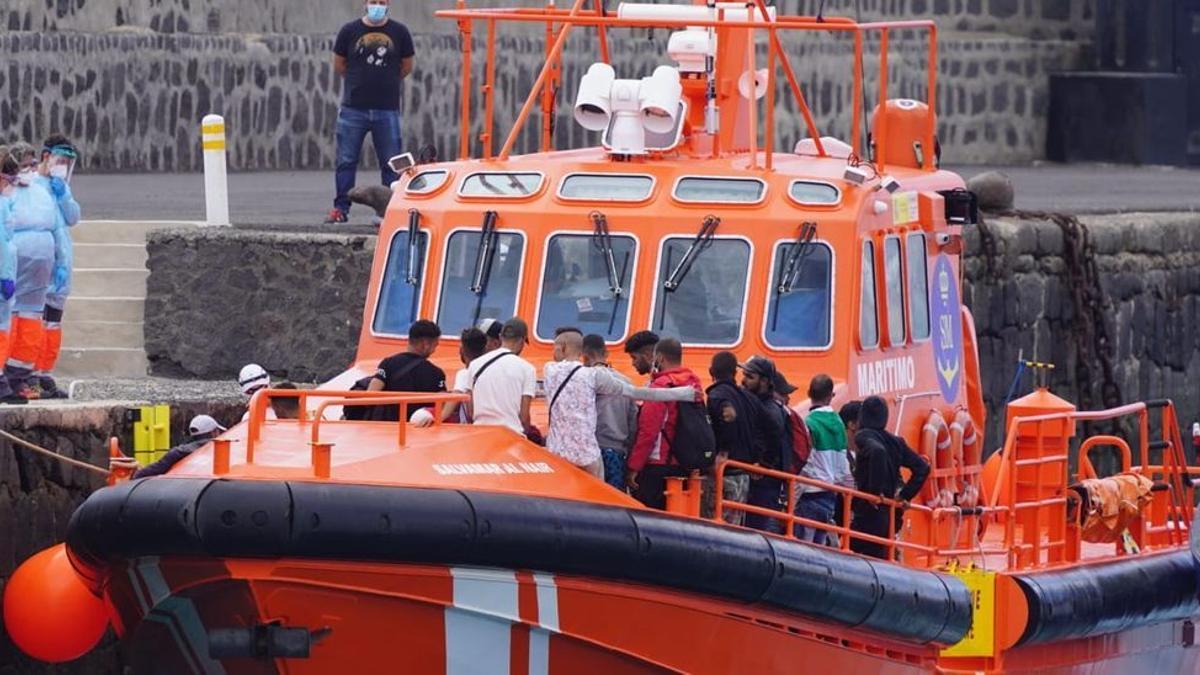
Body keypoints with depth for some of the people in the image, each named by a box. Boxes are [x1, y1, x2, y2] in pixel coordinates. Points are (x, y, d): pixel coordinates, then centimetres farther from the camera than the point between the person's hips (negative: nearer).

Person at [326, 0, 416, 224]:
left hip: (387, 110, 0)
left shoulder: (399, 32, 5)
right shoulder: (350, 31, 2)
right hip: (353, 110, 0)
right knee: (346, 161, 1)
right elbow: (338, 65, 11)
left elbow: (406, 67, 15)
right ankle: (341, 207, 7)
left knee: (391, 163, 1)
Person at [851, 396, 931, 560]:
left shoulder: (863, 437, -7)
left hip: (868, 511, -7)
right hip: (889, 512, 7)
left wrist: (875, 490, -23)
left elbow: (878, 451, -30)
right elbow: (922, 468, 11)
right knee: (878, 558, 13)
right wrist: (905, 495, 12)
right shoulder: (895, 441, 12)